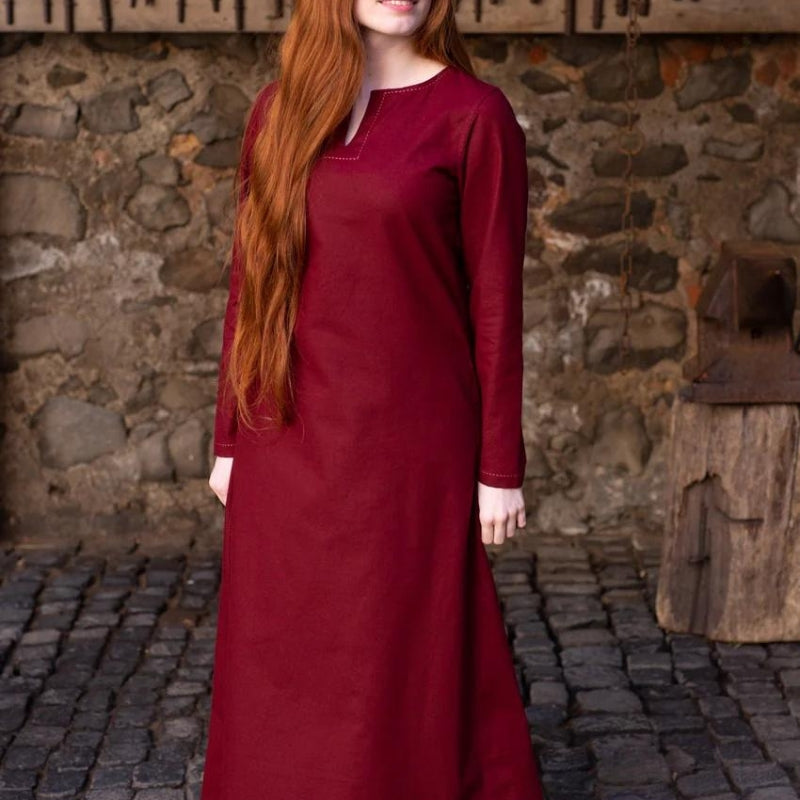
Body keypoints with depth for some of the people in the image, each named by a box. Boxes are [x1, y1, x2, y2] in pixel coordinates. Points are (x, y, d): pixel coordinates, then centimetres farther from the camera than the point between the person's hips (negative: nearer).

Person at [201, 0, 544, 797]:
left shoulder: (473, 115, -4)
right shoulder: (279, 110, 8)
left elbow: (495, 299, -5)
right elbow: (249, 283, 10)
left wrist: (499, 466, -5)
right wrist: (228, 439, 10)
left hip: (410, 446, -4)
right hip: (289, 444, 4)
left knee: (409, 670, 3)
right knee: (281, 671, 11)